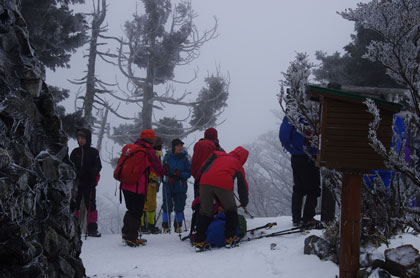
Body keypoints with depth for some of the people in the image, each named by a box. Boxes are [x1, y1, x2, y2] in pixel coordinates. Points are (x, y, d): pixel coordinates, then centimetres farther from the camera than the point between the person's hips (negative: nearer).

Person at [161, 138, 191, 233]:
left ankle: (178, 226, 15)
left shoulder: (184, 158, 0)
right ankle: (165, 226, 7)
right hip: (168, 185, -1)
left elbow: (189, 172, 1)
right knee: (167, 206, -3)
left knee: (179, 206, 3)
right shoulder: (167, 157, -1)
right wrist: (170, 177, -15)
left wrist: (180, 174, -17)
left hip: (180, 186, 1)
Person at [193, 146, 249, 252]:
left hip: (205, 181, 2)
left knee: (205, 212, 13)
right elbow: (243, 186, 33)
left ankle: (199, 242, 9)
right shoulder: (238, 165, 27)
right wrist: (244, 203, 47)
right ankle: (230, 239, 20)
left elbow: (204, 167, 24)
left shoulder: (218, 154, 32)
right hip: (224, 184, -2)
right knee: (231, 211, 20)